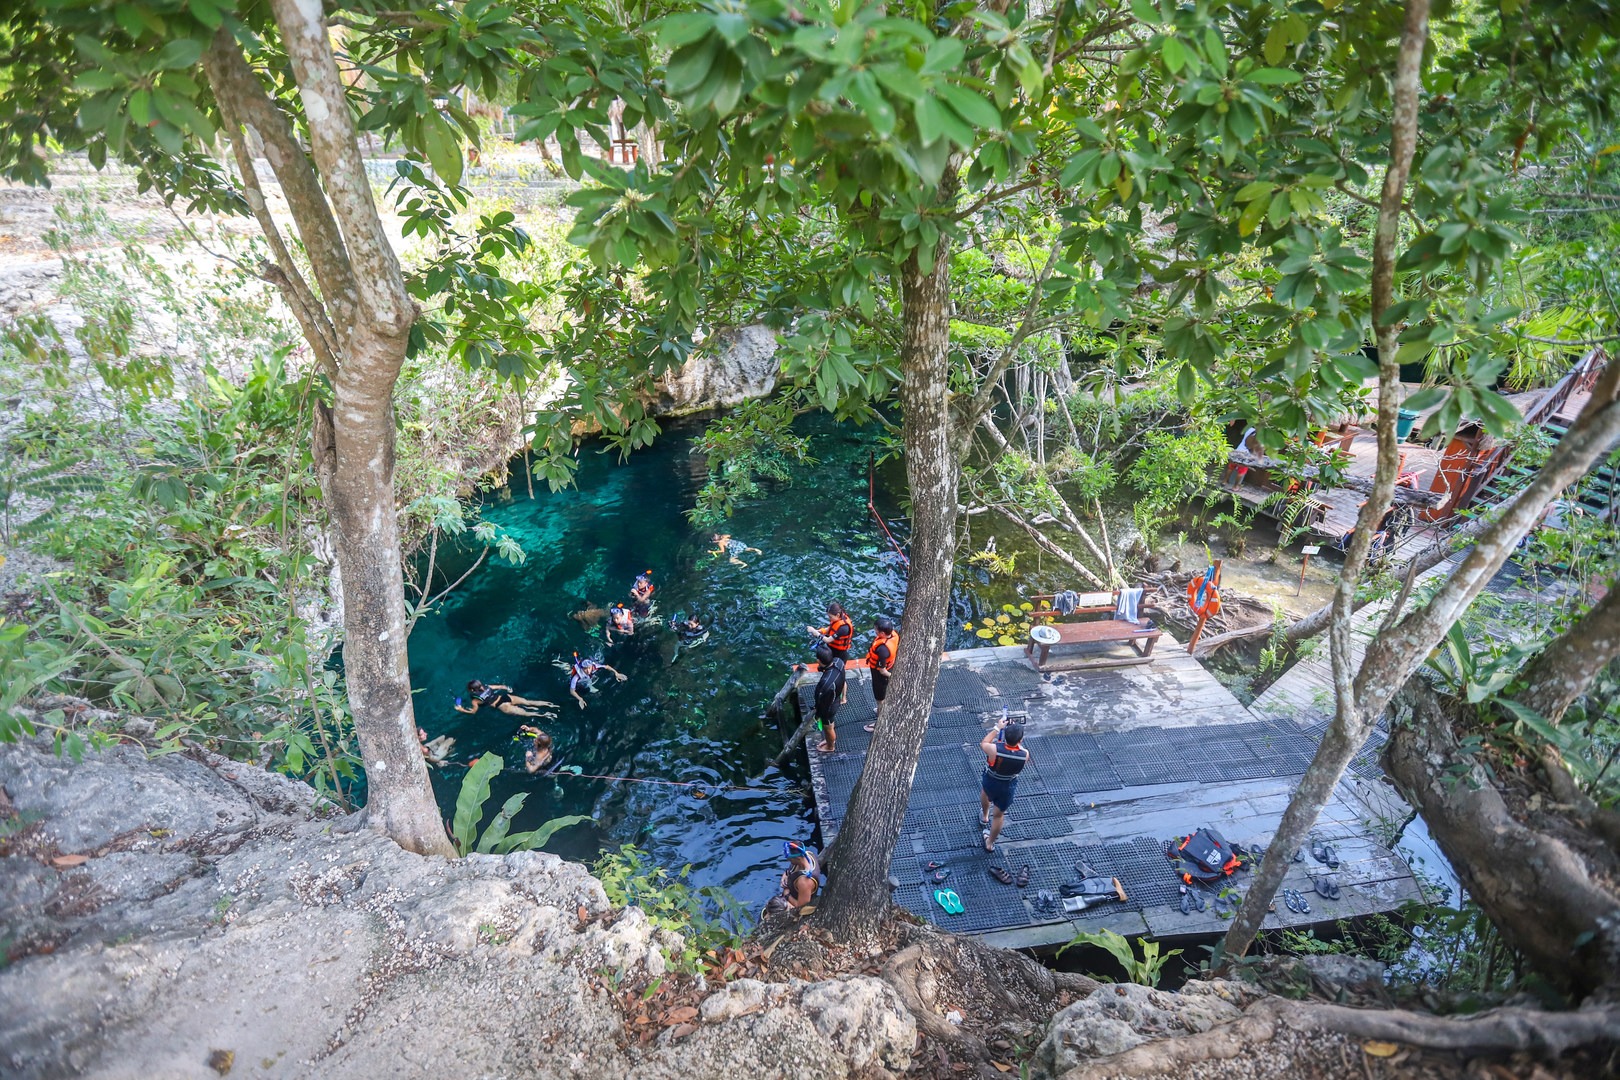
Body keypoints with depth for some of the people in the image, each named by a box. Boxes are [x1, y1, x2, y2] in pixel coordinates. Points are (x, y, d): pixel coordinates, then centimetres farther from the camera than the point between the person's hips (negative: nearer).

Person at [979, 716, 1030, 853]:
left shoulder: (995, 750, -37)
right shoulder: (1025, 755, -30)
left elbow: (983, 744, -14)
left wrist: (997, 728, -10)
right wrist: (1016, 732, -9)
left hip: (990, 782, 0)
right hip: (1009, 787, 0)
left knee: (985, 792, 37)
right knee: (999, 815, 23)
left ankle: (984, 817, 64)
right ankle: (990, 843, 42)